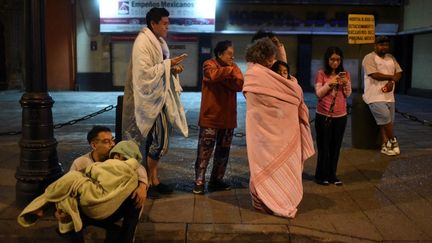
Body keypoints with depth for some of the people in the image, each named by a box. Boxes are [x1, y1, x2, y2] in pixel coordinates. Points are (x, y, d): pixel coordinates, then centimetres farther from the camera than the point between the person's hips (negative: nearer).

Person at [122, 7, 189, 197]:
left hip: (159, 98, 9)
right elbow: (145, 73, -23)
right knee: (149, 141, -1)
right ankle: (147, 181, 12)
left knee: (158, 139, 12)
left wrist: (173, 69, -1)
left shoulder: (159, 42, 12)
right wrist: (169, 64, -20)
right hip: (147, 99, -9)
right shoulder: (142, 42, -15)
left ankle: (153, 179, 22)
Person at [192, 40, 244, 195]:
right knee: (204, 151, -4)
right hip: (211, 117, -6)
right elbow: (214, 75, -28)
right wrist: (230, 71, -17)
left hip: (228, 117, 6)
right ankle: (199, 182, 3)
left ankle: (216, 180, 23)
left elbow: (239, 84, -6)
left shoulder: (233, 67, 12)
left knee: (223, 151, 12)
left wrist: (223, 77, -16)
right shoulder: (209, 65, -4)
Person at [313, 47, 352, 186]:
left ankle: (332, 175, 17)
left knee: (336, 146, 7)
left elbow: (347, 94, 4)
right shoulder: (321, 73, -4)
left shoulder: (345, 74, 6)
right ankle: (321, 176, 12)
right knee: (324, 146, 2)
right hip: (323, 115, -3)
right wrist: (329, 83, -21)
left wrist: (346, 83, -14)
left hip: (340, 115, 3)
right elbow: (318, 94, -8)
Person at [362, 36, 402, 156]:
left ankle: (385, 145, 10)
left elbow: (399, 73, 9)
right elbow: (375, 75, -19)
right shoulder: (369, 58, -8)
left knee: (386, 121, 5)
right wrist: (392, 77, -9)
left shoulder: (391, 57, 15)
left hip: (388, 95, 7)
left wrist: (391, 82, -11)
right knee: (385, 118, -14)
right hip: (375, 96, -7)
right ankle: (393, 141, 5)